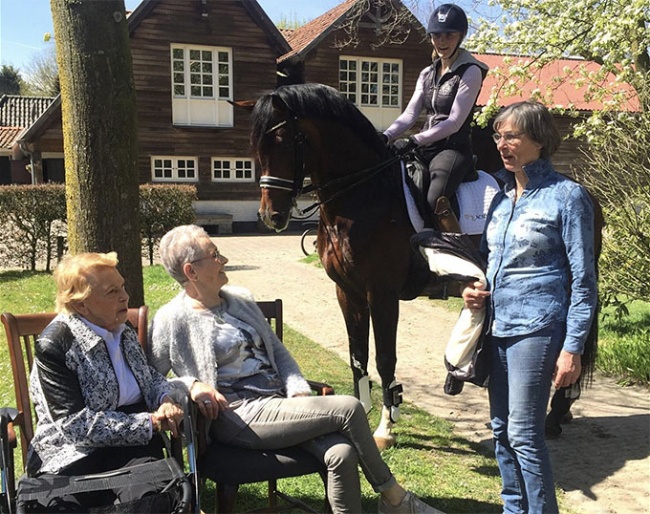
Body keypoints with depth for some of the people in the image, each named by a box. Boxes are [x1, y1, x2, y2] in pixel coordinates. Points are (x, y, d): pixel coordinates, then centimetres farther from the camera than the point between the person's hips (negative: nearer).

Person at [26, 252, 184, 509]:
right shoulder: (54, 344, -12)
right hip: (74, 455, -4)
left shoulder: (123, 330, 9)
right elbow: (75, 424, -16)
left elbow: (149, 376, 22)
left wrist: (165, 399, -3)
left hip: (134, 444, 4)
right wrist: (149, 422, -17)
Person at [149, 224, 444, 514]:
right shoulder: (171, 320, -4)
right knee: (348, 409, -19)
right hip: (240, 417, -6)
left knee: (342, 453, -24)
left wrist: (299, 392, 0)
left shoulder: (240, 299, 15)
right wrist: (190, 384, -21)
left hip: (281, 402, 6)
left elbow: (277, 351, 16)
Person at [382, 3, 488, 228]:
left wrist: (413, 141, -22)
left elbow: (455, 122, -14)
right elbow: (410, 113, 6)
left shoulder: (470, 72, -5)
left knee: (432, 205, -29)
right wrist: (386, 136, -13)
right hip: (426, 149, 7)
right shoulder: (427, 74, 15)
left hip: (454, 148, -7)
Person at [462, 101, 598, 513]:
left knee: (524, 433, -4)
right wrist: (477, 291, 3)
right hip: (497, 325, 7)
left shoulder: (567, 196, -7)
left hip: (536, 328, -7)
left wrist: (572, 348, -13)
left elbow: (583, 280, -8)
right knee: (501, 429, 14)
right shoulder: (501, 197, 11)